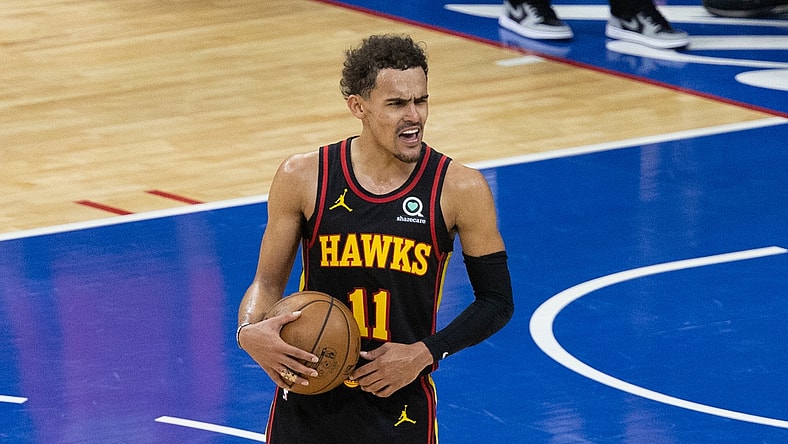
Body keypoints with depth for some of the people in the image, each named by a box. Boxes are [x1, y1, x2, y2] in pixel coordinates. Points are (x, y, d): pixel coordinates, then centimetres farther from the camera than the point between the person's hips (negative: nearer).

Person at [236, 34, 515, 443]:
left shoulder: (459, 190, -9)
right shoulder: (303, 178, -6)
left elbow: (497, 301, -1)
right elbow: (268, 282, 3)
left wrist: (425, 353, -13)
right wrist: (250, 332, -17)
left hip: (401, 408, -1)